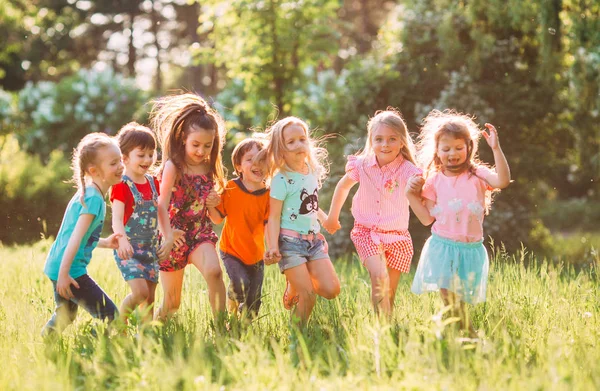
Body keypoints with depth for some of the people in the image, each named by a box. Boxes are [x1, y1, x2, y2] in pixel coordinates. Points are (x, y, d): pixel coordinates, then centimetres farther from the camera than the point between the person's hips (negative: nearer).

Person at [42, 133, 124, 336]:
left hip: (57, 267, 10)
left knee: (65, 317, 29)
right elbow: (76, 237, -25)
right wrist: (64, 274, -28)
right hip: (69, 269, -10)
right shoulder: (94, 199, -18)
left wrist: (105, 243, 18)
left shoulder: (86, 193, 12)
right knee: (109, 315, -9)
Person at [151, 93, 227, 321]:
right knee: (171, 303, 6)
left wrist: (214, 204, -7)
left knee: (214, 271, -29)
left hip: (201, 232, 3)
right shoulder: (173, 166, -10)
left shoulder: (209, 168, 5)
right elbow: (162, 204, -20)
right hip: (174, 234, -3)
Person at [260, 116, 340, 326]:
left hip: (313, 240, 6)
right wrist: (272, 247, -22)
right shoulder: (281, 179, -12)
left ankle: (294, 286, 22)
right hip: (290, 241, -6)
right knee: (308, 296, -11)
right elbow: (274, 216, -13)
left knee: (331, 290, -4)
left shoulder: (313, 173, 8)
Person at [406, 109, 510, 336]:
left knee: (458, 299, 3)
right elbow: (427, 218, 5)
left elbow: (502, 181, -20)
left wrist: (496, 148, -24)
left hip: (470, 248, -1)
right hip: (442, 247, 1)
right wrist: (412, 195, -2)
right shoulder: (434, 181, 5)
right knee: (449, 300, -9)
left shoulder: (477, 175, 0)